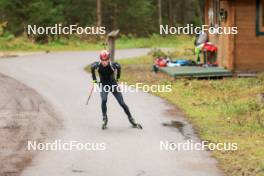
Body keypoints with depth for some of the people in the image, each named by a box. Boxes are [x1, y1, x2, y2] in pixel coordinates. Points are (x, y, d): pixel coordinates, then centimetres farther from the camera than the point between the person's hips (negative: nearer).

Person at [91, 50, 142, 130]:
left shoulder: (113, 65, -23)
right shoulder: (97, 65, -20)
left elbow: (119, 67, 1)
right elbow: (92, 67, 5)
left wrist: (117, 78, 11)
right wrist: (94, 79, 10)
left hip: (113, 84, 0)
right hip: (103, 85, 0)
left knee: (122, 103, -2)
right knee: (104, 100, -26)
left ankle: (131, 120, 13)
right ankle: (104, 119, -10)